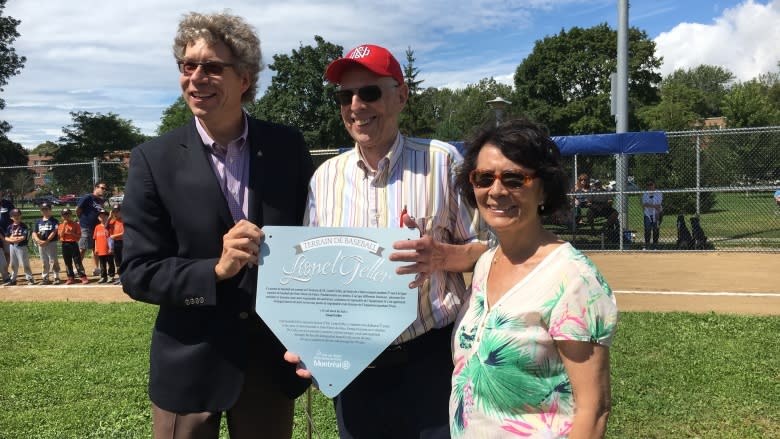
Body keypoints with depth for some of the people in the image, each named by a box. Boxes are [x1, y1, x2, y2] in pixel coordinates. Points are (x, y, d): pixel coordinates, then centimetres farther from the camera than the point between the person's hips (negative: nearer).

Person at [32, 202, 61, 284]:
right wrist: (38, 240, -11)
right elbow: (34, 233, 8)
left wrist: (46, 241, -18)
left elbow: (54, 232, -11)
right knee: (44, 262, 11)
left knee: (53, 261, -4)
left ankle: (56, 277, 2)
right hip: (41, 244, 5)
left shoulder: (54, 221, -1)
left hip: (51, 243, -5)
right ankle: (45, 278, 18)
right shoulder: (38, 221, 13)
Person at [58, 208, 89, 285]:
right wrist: (64, 225, -13)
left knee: (78, 261, -5)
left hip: (73, 244, -3)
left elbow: (79, 236, -3)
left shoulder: (75, 224, 0)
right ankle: (71, 278, 16)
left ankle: (83, 277, -5)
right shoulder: (61, 225, 7)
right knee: (67, 263, 8)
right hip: (65, 245, 3)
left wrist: (71, 233, -18)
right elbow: (61, 235, -8)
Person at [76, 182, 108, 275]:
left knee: (96, 249, 11)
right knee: (82, 249, -3)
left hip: (97, 227, 7)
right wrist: (82, 220, 1)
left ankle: (96, 269, 18)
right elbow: (78, 209, -10)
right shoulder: (87, 197, -10)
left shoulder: (101, 201, 12)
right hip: (86, 228, -7)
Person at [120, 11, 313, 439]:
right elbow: (137, 273, -8)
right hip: (191, 365, -1)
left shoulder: (287, 146, -3)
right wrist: (217, 269, -23)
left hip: (274, 358, 2)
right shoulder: (154, 159, -7)